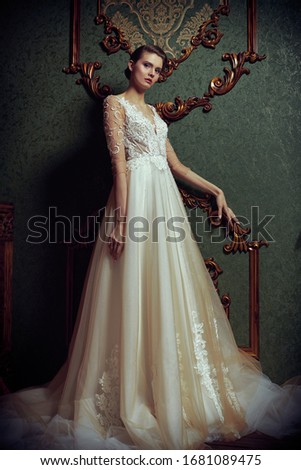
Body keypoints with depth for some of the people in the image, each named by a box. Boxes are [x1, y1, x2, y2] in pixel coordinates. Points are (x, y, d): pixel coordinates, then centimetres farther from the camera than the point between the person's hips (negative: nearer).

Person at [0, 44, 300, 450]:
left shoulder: (152, 112, 24)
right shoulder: (116, 103, 2)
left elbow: (175, 164, 22)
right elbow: (119, 162, -11)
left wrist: (216, 191, 18)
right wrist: (121, 219, -19)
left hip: (166, 200, 8)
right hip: (137, 197, -8)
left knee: (170, 294, 7)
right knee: (135, 294, -7)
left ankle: (172, 393, 20)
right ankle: (128, 397, 5)